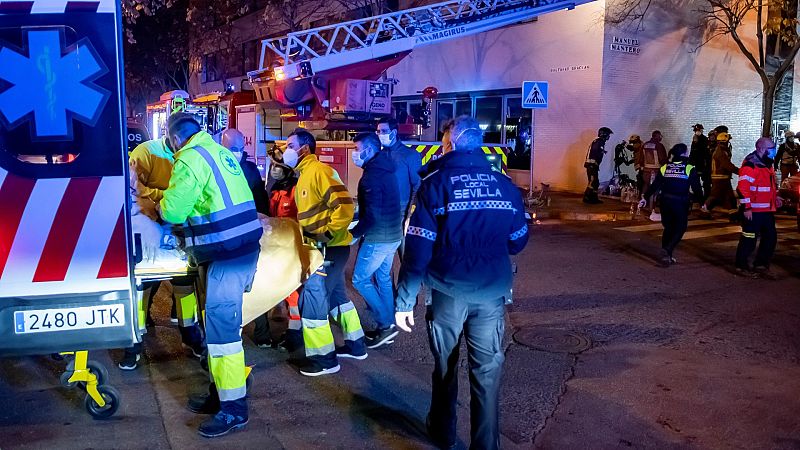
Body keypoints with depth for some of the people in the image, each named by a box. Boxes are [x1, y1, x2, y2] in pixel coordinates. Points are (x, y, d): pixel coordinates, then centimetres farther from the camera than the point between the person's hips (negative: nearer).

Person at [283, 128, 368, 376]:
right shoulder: (304, 175, 15)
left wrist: (327, 235, -23)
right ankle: (355, 345, 31)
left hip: (330, 248, -10)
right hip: (321, 248, 10)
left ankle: (324, 358, 4)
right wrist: (306, 235, 9)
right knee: (336, 295, 18)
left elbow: (344, 206, -25)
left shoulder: (319, 171, -16)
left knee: (311, 299, -6)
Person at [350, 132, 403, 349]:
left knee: (360, 280, 0)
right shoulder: (385, 170, 10)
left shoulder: (371, 176, -20)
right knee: (383, 278, 17)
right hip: (392, 235, 9)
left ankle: (385, 324, 1)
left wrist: (354, 234, -13)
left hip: (378, 238, -9)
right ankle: (388, 325, 22)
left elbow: (372, 215, -24)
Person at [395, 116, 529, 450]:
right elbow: (518, 242, 11)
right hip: (492, 293, 1)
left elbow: (418, 249, -11)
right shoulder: (506, 185, 1)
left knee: (446, 365, 18)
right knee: (487, 372, 8)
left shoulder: (435, 184, -7)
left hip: (448, 291, -1)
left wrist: (405, 300, -7)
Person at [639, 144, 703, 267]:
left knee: (668, 228, 16)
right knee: (680, 228, 7)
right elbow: (697, 188, -3)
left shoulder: (665, 167, 6)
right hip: (681, 203, -4)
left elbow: (655, 185, 6)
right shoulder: (690, 168, -4)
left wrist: (645, 197, 14)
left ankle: (666, 256, 20)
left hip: (666, 201, 4)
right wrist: (702, 201, 10)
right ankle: (667, 250, -15)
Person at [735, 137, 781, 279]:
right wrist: (746, 207, -24)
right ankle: (742, 266, 11)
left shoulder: (768, 163, 15)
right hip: (753, 211, -9)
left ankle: (761, 265, 24)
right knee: (749, 239, -1)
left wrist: (775, 196, 16)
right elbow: (743, 187, -22)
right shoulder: (750, 165, -16)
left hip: (767, 210, 9)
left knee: (771, 237, 12)